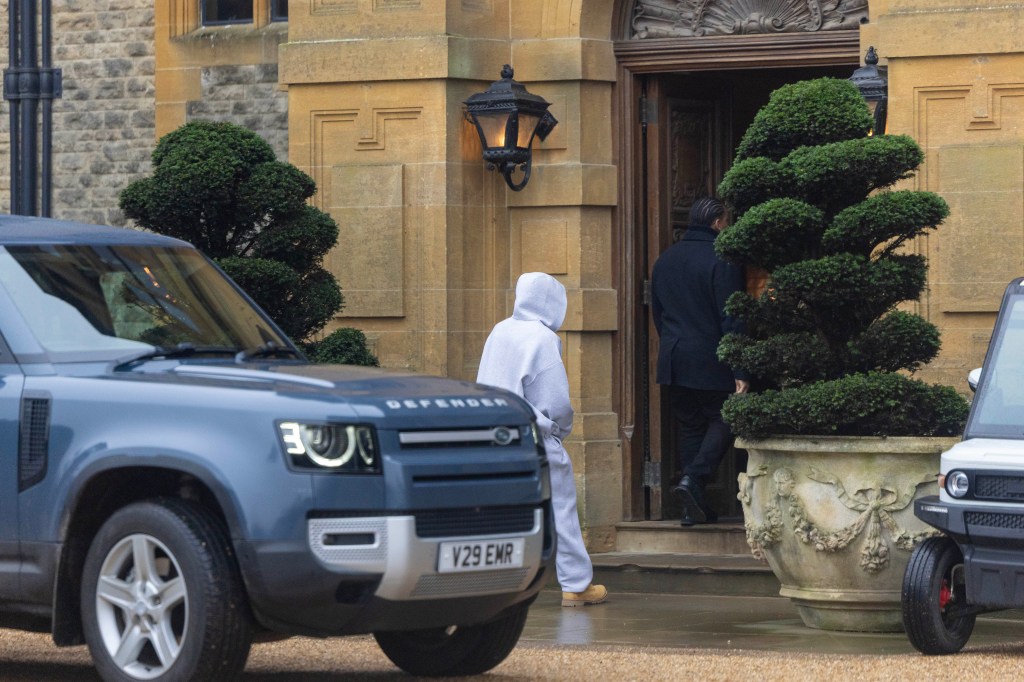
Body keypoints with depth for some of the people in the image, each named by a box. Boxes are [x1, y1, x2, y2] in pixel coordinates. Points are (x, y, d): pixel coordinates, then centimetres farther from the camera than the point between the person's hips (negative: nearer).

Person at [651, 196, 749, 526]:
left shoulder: (665, 260, 10)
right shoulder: (721, 260, -11)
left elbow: (657, 313, 18)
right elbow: (730, 319, -14)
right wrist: (739, 371, -13)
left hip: (673, 360, 6)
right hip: (710, 362, -6)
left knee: (689, 427, 12)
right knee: (723, 421, 6)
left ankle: (695, 507, 9)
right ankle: (693, 479, -15)